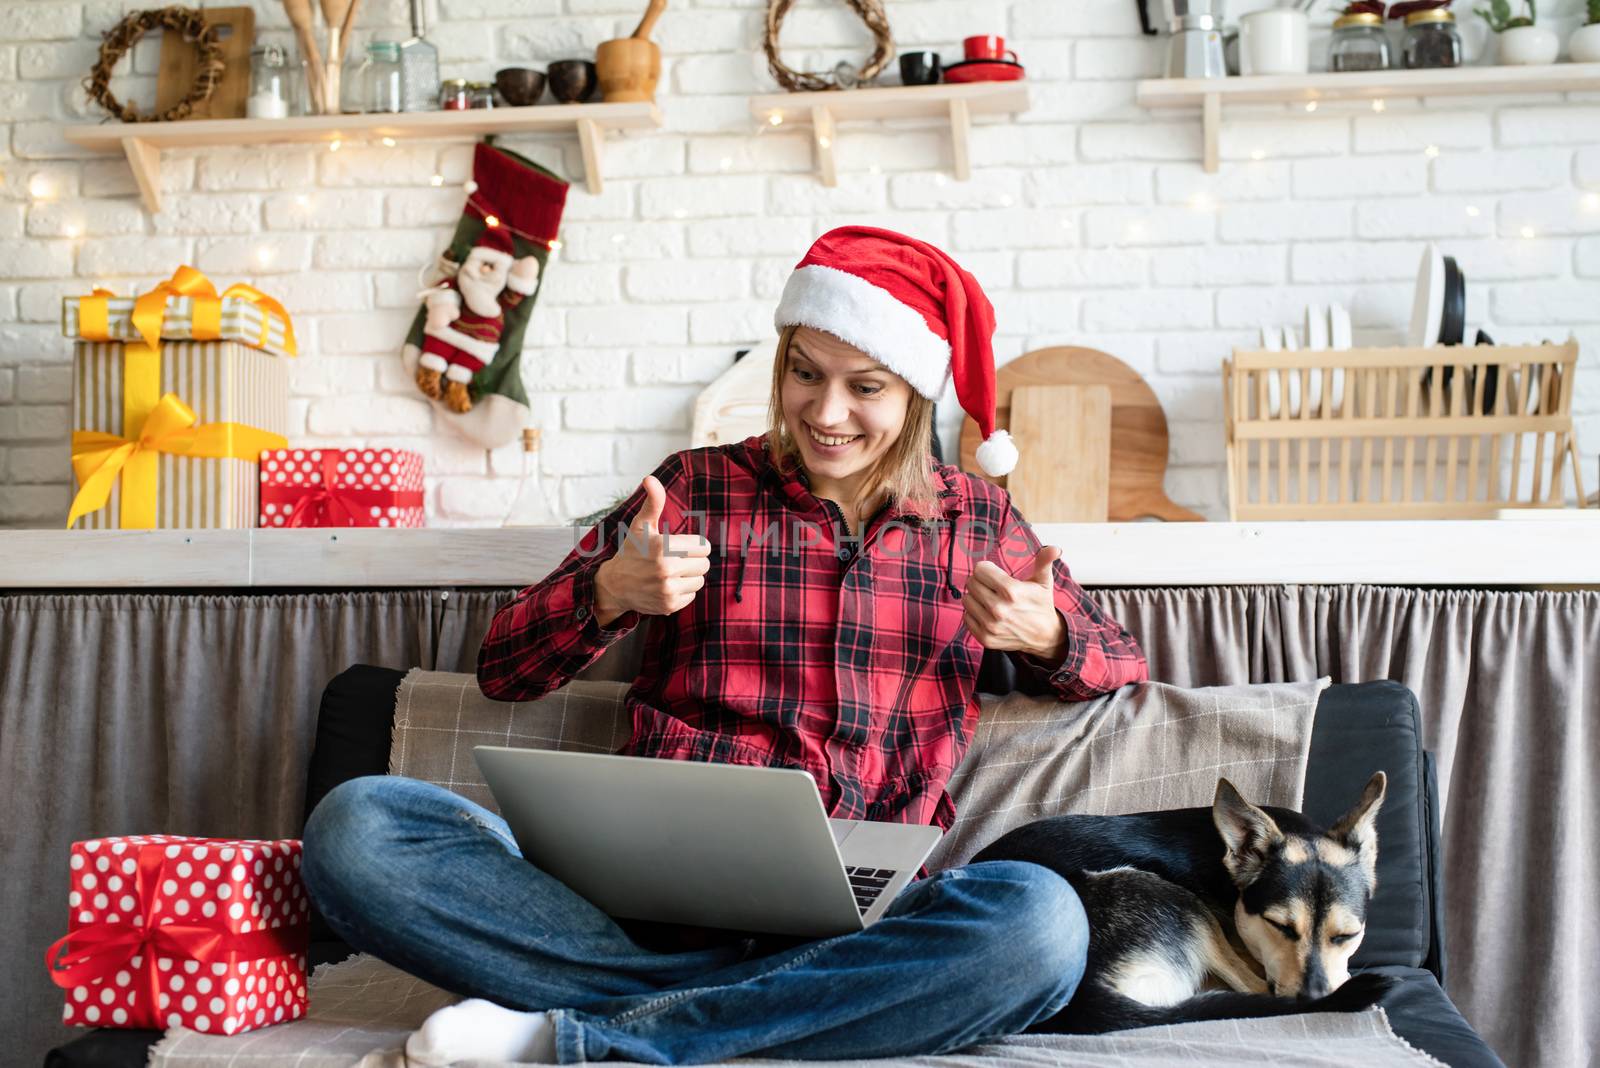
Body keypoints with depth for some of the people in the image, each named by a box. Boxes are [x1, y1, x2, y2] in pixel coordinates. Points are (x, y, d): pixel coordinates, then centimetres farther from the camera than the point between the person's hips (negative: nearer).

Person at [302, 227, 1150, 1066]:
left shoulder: (975, 518, 16)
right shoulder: (698, 489, 12)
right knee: (355, 827, -23)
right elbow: (503, 670, 10)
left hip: (868, 908, 1)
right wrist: (610, 593, -11)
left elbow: (1124, 667, 20)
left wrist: (1046, 637, -3)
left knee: (1042, 920, -35)